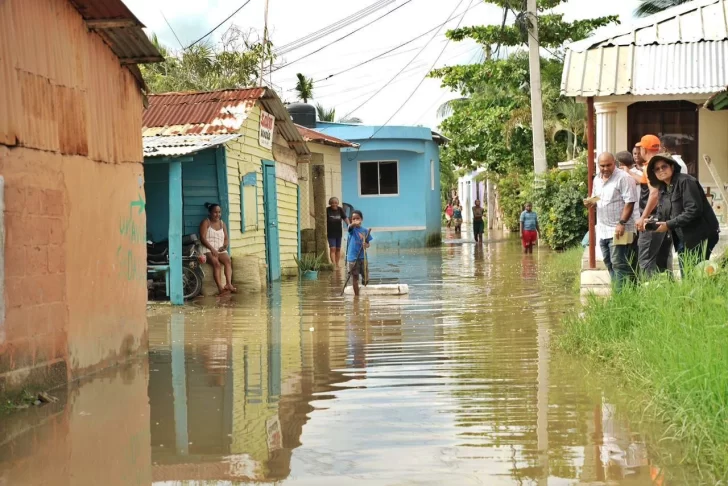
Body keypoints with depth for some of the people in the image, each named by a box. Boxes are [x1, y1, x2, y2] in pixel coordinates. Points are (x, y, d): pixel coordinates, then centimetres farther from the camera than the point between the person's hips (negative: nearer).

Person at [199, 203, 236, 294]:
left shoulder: (222, 223, 21)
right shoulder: (206, 222, 4)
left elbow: (226, 238, 18)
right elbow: (202, 238, -8)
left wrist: (226, 245, -7)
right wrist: (212, 249, -20)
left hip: (220, 250, 5)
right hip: (208, 250, -5)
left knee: (228, 260, -28)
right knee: (216, 263, -33)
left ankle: (228, 284, -43)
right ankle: (220, 287, -44)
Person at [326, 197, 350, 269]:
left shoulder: (340, 210, -2)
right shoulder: (327, 210, -10)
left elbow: (345, 218, -6)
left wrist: (349, 226, -18)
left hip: (339, 232, 4)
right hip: (331, 233, -3)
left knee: (338, 249, 10)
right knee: (332, 249, -9)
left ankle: (337, 264, 20)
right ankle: (334, 264, -13)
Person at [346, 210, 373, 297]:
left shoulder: (365, 231, 5)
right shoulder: (352, 229, -3)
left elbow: (368, 244, 9)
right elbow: (350, 226, -28)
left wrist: (366, 245, -16)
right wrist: (354, 224, -52)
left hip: (362, 256, 3)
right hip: (353, 257, -3)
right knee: (355, 276, 0)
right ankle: (356, 295, 8)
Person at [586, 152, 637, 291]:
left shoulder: (623, 178, -12)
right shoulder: (597, 179, 12)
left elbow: (630, 202, -17)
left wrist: (622, 223, -22)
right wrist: (590, 202, 1)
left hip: (618, 229, -8)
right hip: (603, 230, 8)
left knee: (619, 264, -11)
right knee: (609, 263, 12)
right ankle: (617, 292, 20)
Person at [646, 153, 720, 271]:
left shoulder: (685, 182, -13)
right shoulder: (663, 189, 13)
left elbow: (693, 210, -22)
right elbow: (661, 215, 13)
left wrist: (669, 225, -22)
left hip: (699, 237, -8)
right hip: (682, 240, 8)